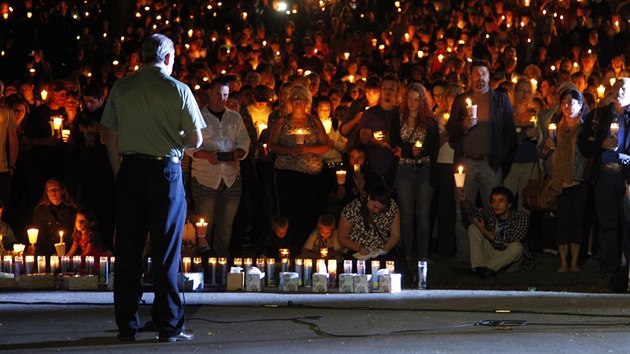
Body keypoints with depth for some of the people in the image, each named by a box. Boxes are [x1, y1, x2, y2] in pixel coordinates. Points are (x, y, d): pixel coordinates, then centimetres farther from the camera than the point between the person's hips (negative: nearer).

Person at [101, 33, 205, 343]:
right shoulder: (178, 90, -4)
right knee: (166, 251, 2)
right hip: (166, 170, -2)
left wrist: (119, 174, 13)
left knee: (127, 250, 7)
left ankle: (127, 326, 10)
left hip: (130, 170, 3)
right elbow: (195, 140, -2)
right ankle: (168, 326, 4)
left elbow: (109, 137, 6)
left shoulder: (120, 88, 4)